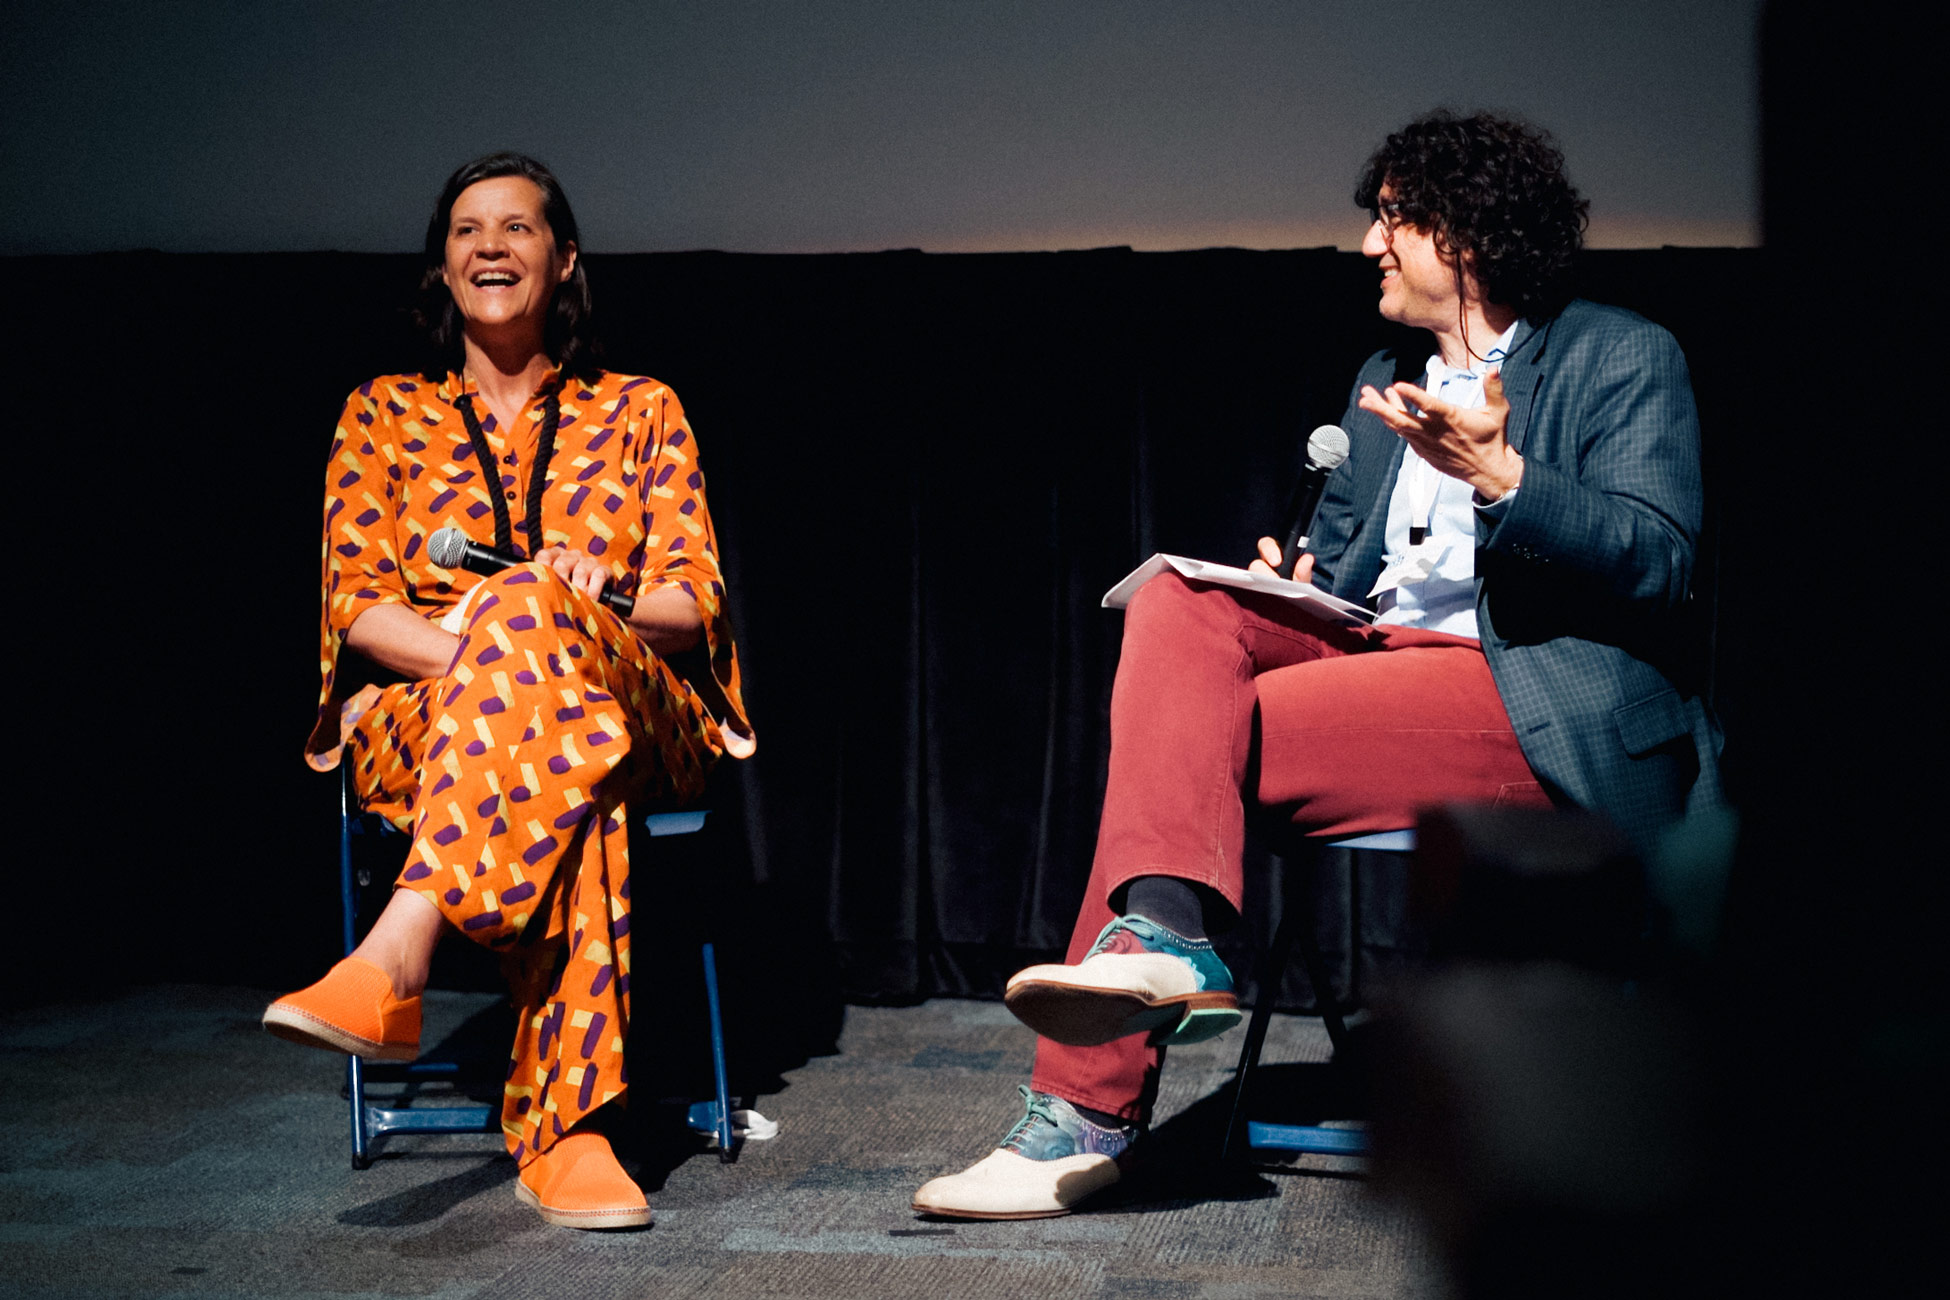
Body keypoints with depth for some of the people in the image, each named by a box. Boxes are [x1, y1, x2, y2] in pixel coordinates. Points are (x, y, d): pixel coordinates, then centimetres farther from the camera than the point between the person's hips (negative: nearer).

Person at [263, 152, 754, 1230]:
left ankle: (395, 958, -53)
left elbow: (696, 594, 7)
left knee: (526, 605, -41)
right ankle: (564, 1123, -51)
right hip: (420, 717, 1)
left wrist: (563, 616, -17)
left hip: (631, 711, 0)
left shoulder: (639, 410, 18)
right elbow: (354, 603, 5)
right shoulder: (384, 415, 19)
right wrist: (471, 654, -17)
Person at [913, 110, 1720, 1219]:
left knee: (1208, 731, -24)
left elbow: (1659, 568, -10)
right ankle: (1167, 930, -36)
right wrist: (1296, 584, 1)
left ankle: (1091, 1111, -25)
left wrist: (1499, 475, -24)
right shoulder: (1385, 382, 23)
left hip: (1549, 710, -7)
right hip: (1374, 652, 7)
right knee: (1179, 606, -20)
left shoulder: (1626, 359, 2)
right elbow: (1337, 554, 26)